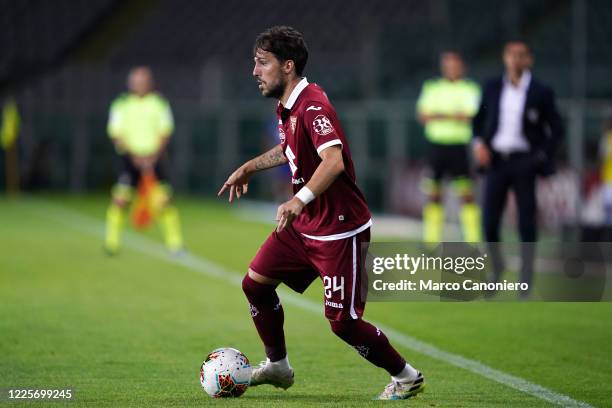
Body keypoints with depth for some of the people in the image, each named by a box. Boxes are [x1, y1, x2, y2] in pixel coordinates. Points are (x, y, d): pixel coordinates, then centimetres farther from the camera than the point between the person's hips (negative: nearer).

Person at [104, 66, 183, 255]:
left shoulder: (159, 104, 3)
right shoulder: (121, 105, 1)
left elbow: (165, 133, 1)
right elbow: (116, 134, -1)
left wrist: (153, 157, -11)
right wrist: (134, 156, -11)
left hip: (153, 157, 1)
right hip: (130, 157, -1)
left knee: (165, 199, -8)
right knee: (120, 198, -12)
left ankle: (175, 243, 2)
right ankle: (111, 243, -2)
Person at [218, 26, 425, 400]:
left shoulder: (312, 106, -23)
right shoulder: (286, 107, 7)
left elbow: (334, 160, -39)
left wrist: (301, 198, -51)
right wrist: (250, 167, 29)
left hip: (339, 231, -9)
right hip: (303, 225, 9)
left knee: (343, 322, -7)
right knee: (255, 283, 9)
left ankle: (407, 378, 12)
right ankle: (278, 366, 26)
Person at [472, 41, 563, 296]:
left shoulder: (540, 93, -1)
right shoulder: (493, 88, 7)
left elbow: (556, 129, 4)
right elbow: (479, 119, 15)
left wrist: (543, 156, -7)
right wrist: (479, 143, -2)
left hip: (524, 162, -2)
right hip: (496, 160, 2)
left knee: (527, 224, -2)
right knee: (489, 222, -2)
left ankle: (525, 281, 5)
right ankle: (497, 269, 22)